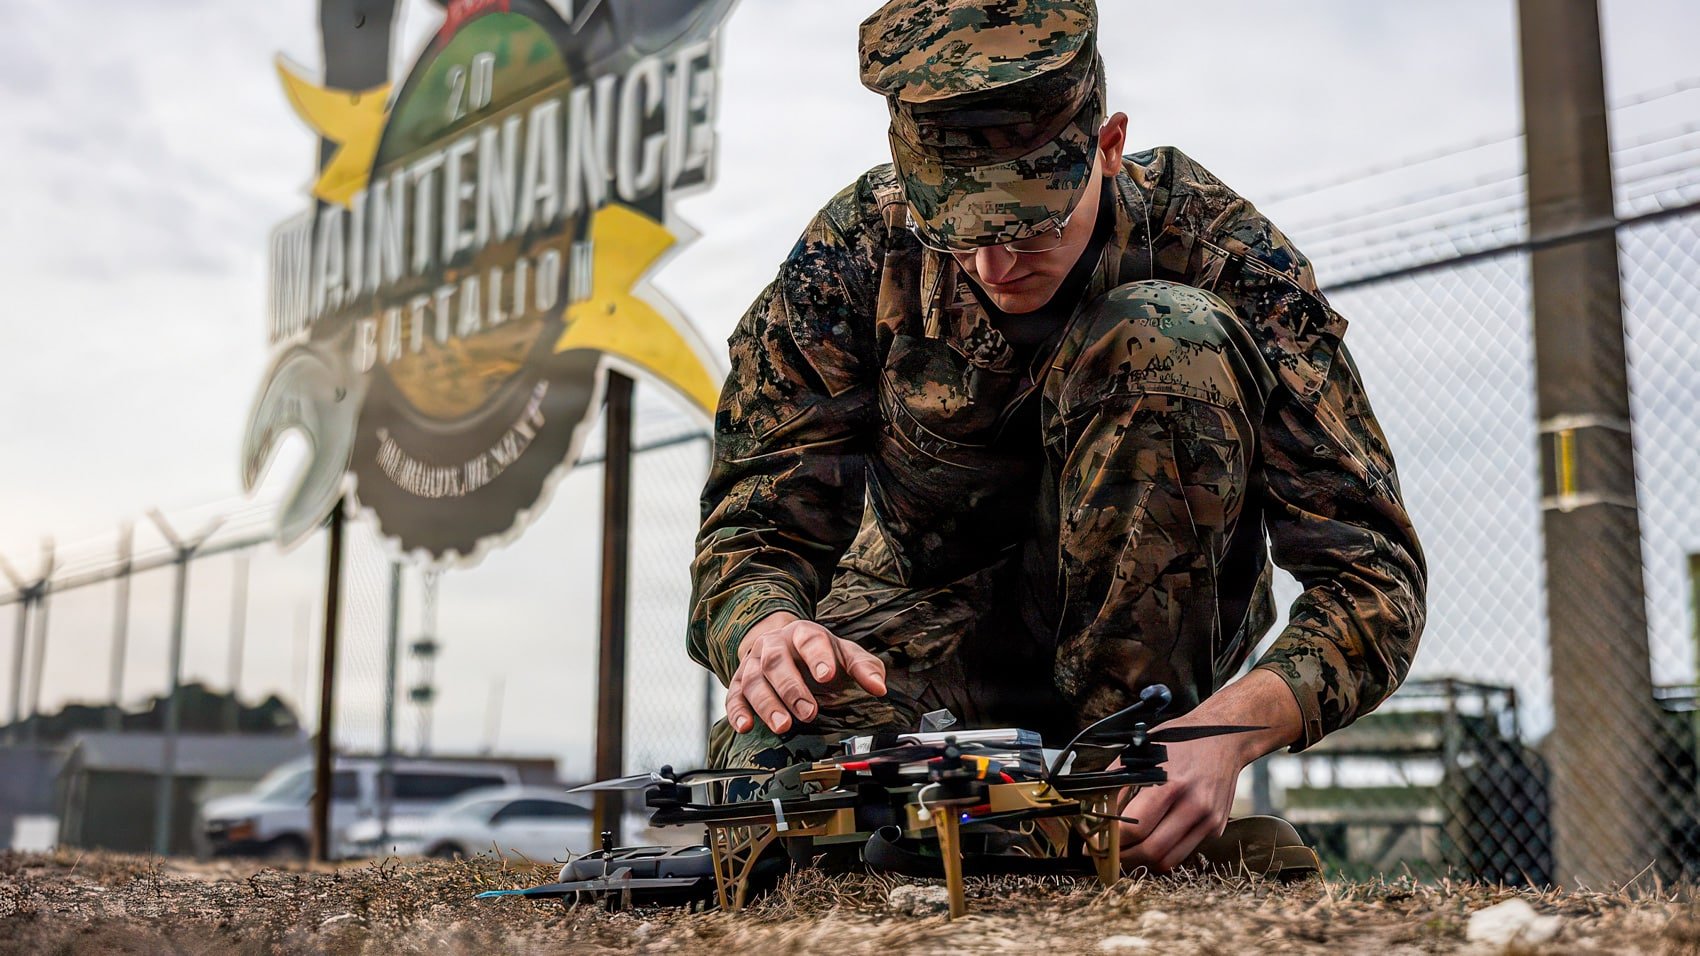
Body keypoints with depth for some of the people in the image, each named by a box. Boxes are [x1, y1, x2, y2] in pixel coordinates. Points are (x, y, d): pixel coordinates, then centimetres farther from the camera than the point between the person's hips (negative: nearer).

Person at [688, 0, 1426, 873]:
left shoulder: (1220, 253, -22)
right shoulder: (856, 254, -17)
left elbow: (1375, 568, -24)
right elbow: (752, 524, -14)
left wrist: (1227, 728, -43)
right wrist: (766, 626, -39)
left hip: (1142, 630, 1)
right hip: (927, 614, 0)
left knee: (1168, 333, -29)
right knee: (774, 780, -34)